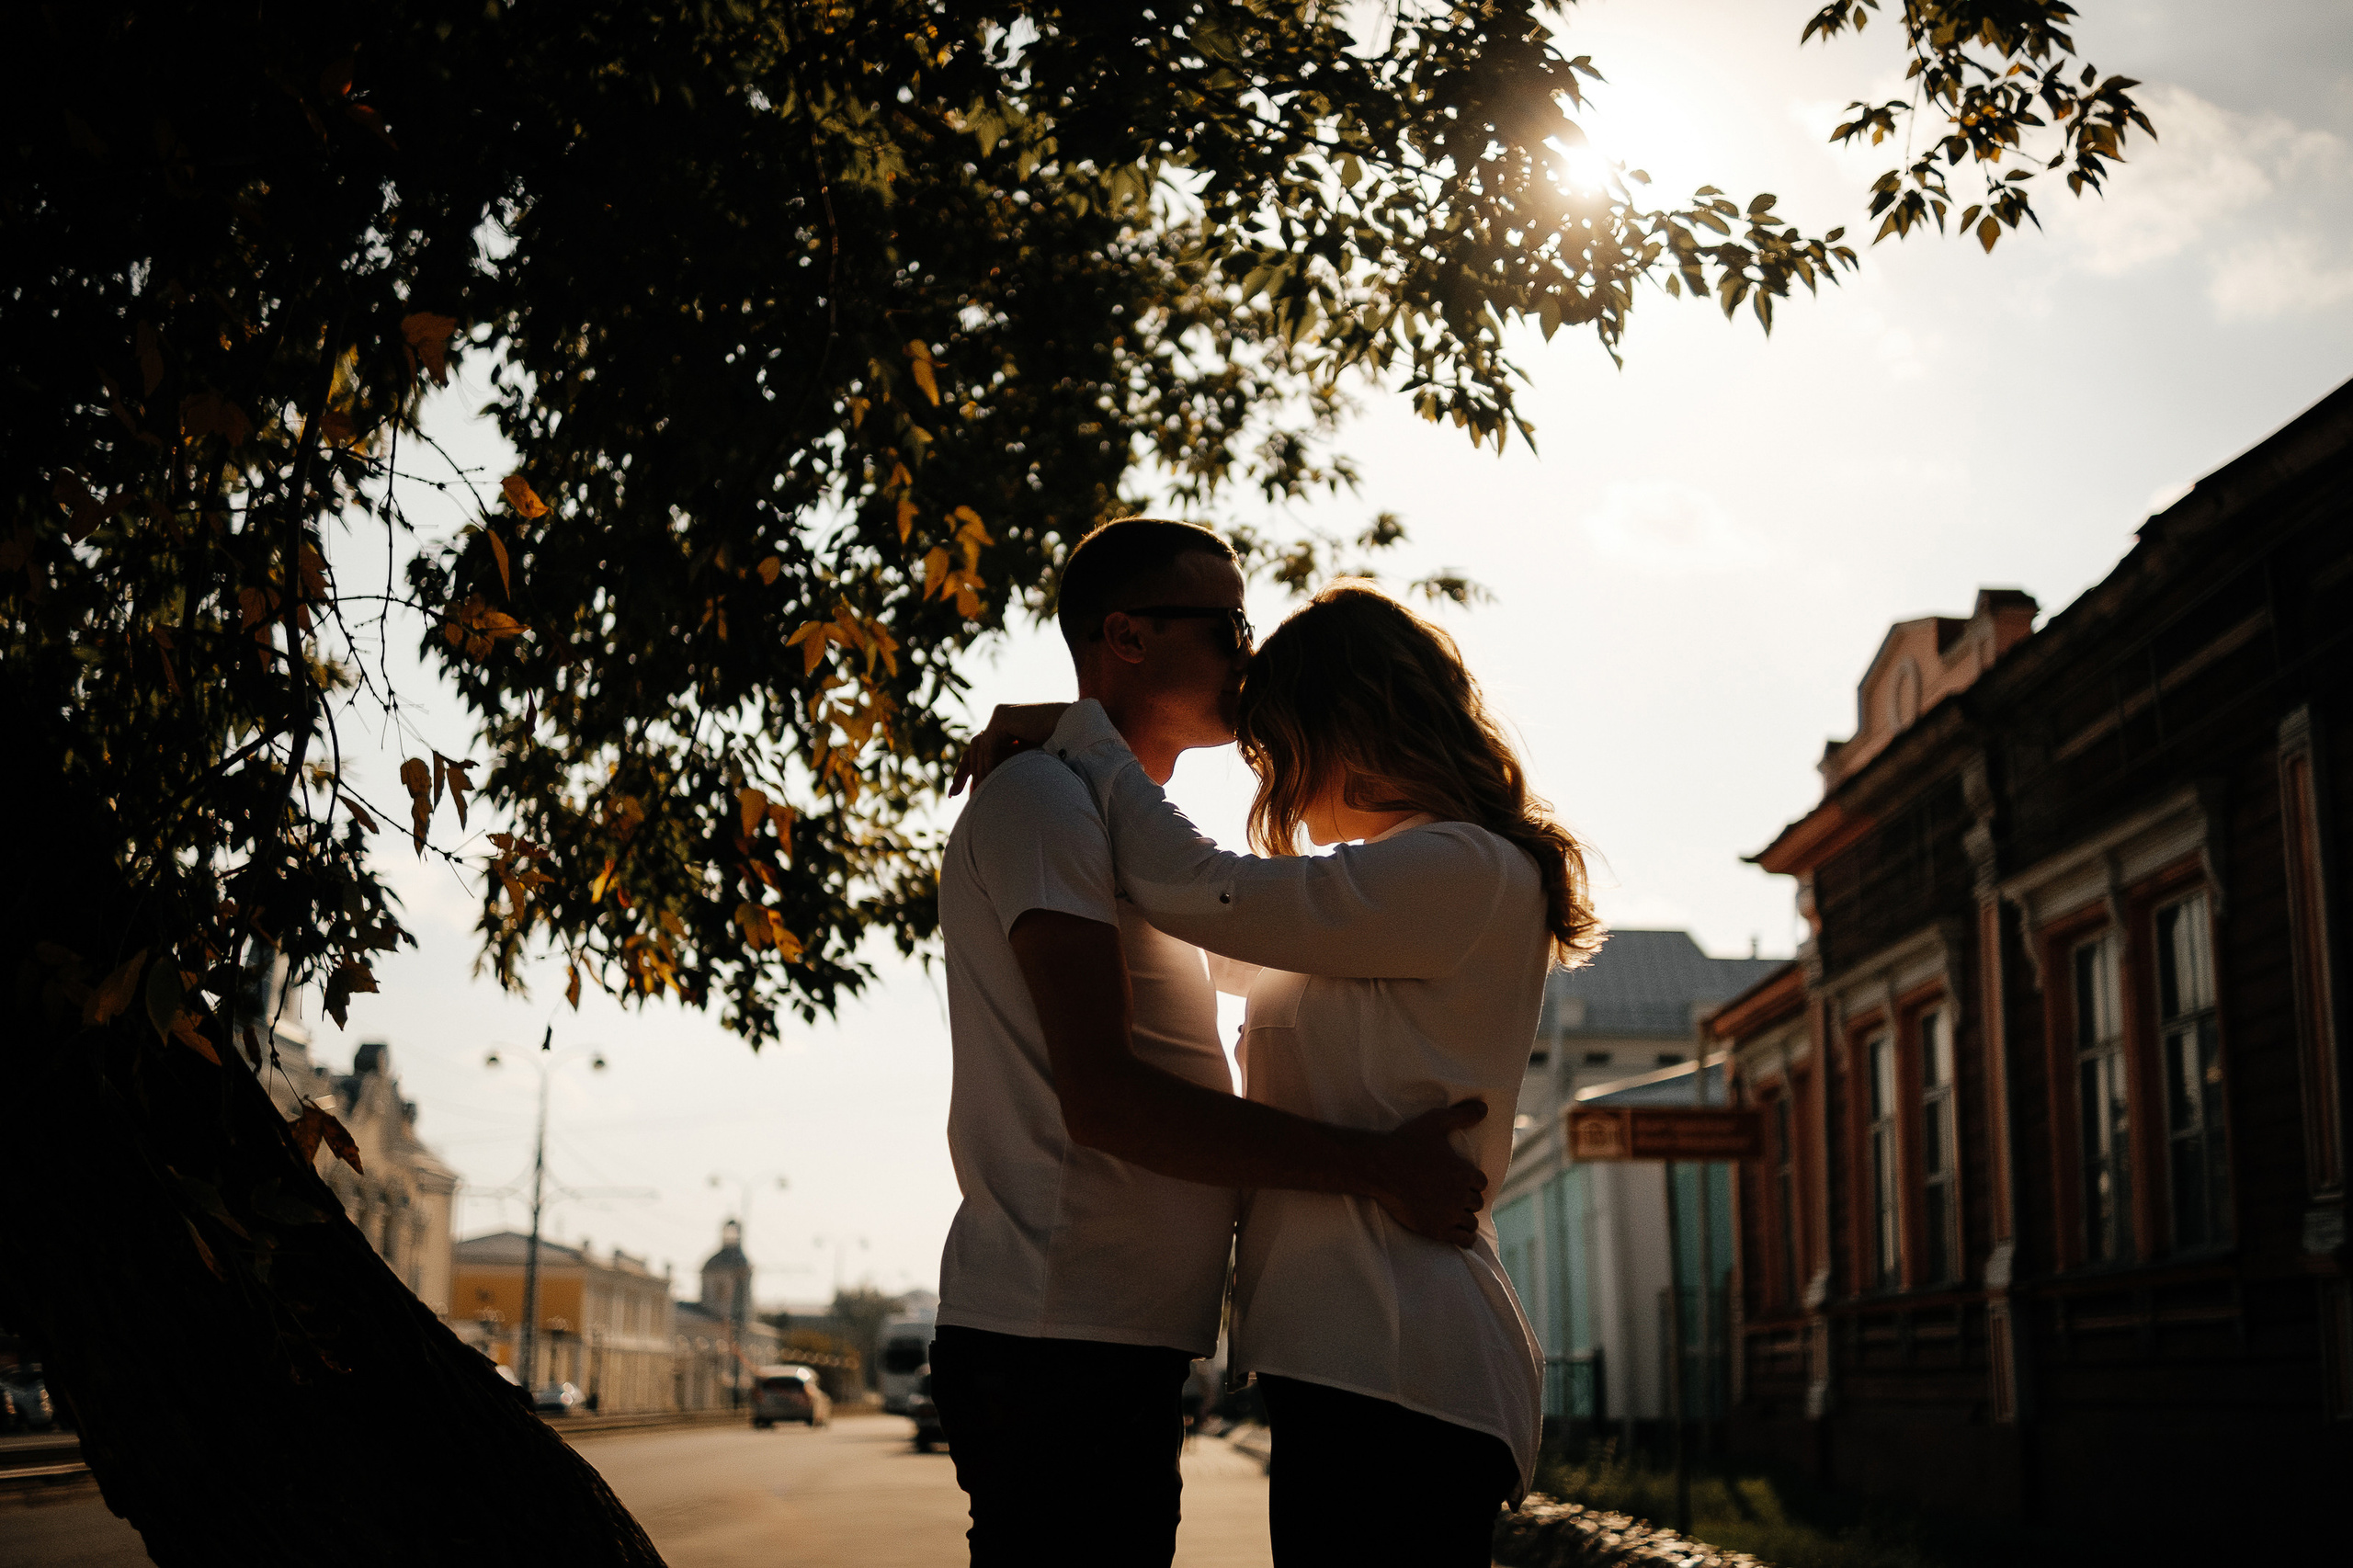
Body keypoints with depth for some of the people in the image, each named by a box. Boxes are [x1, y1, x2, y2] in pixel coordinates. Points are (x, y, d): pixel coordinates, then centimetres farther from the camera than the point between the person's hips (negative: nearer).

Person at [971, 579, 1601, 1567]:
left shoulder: (1463, 869, -9)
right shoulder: (1404, 891, 22)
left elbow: (1194, 889, -14)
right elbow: (1235, 955, 33)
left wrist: (1074, 733, 1)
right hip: (1364, 1363, 10)